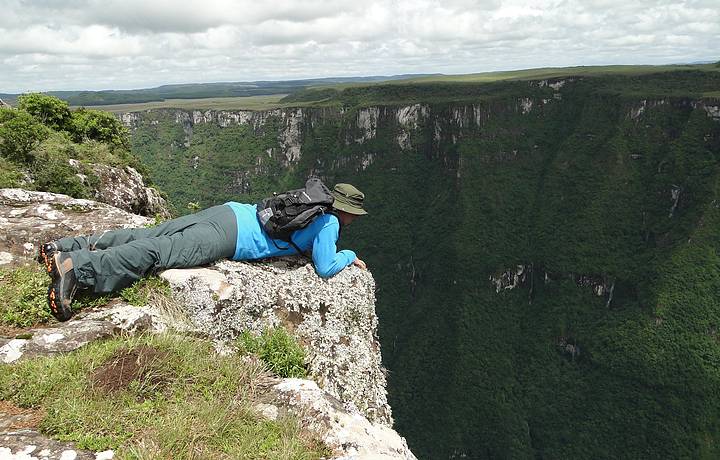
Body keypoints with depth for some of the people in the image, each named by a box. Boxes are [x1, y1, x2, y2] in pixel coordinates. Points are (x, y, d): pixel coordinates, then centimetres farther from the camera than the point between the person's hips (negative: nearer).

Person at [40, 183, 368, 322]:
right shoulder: (329, 223, -1)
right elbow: (325, 268, -2)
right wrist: (348, 256, 16)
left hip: (226, 212, 8)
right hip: (229, 236, -8)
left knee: (144, 236, 3)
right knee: (157, 252, -19)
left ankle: (64, 248, 1)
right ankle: (74, 267, -29)